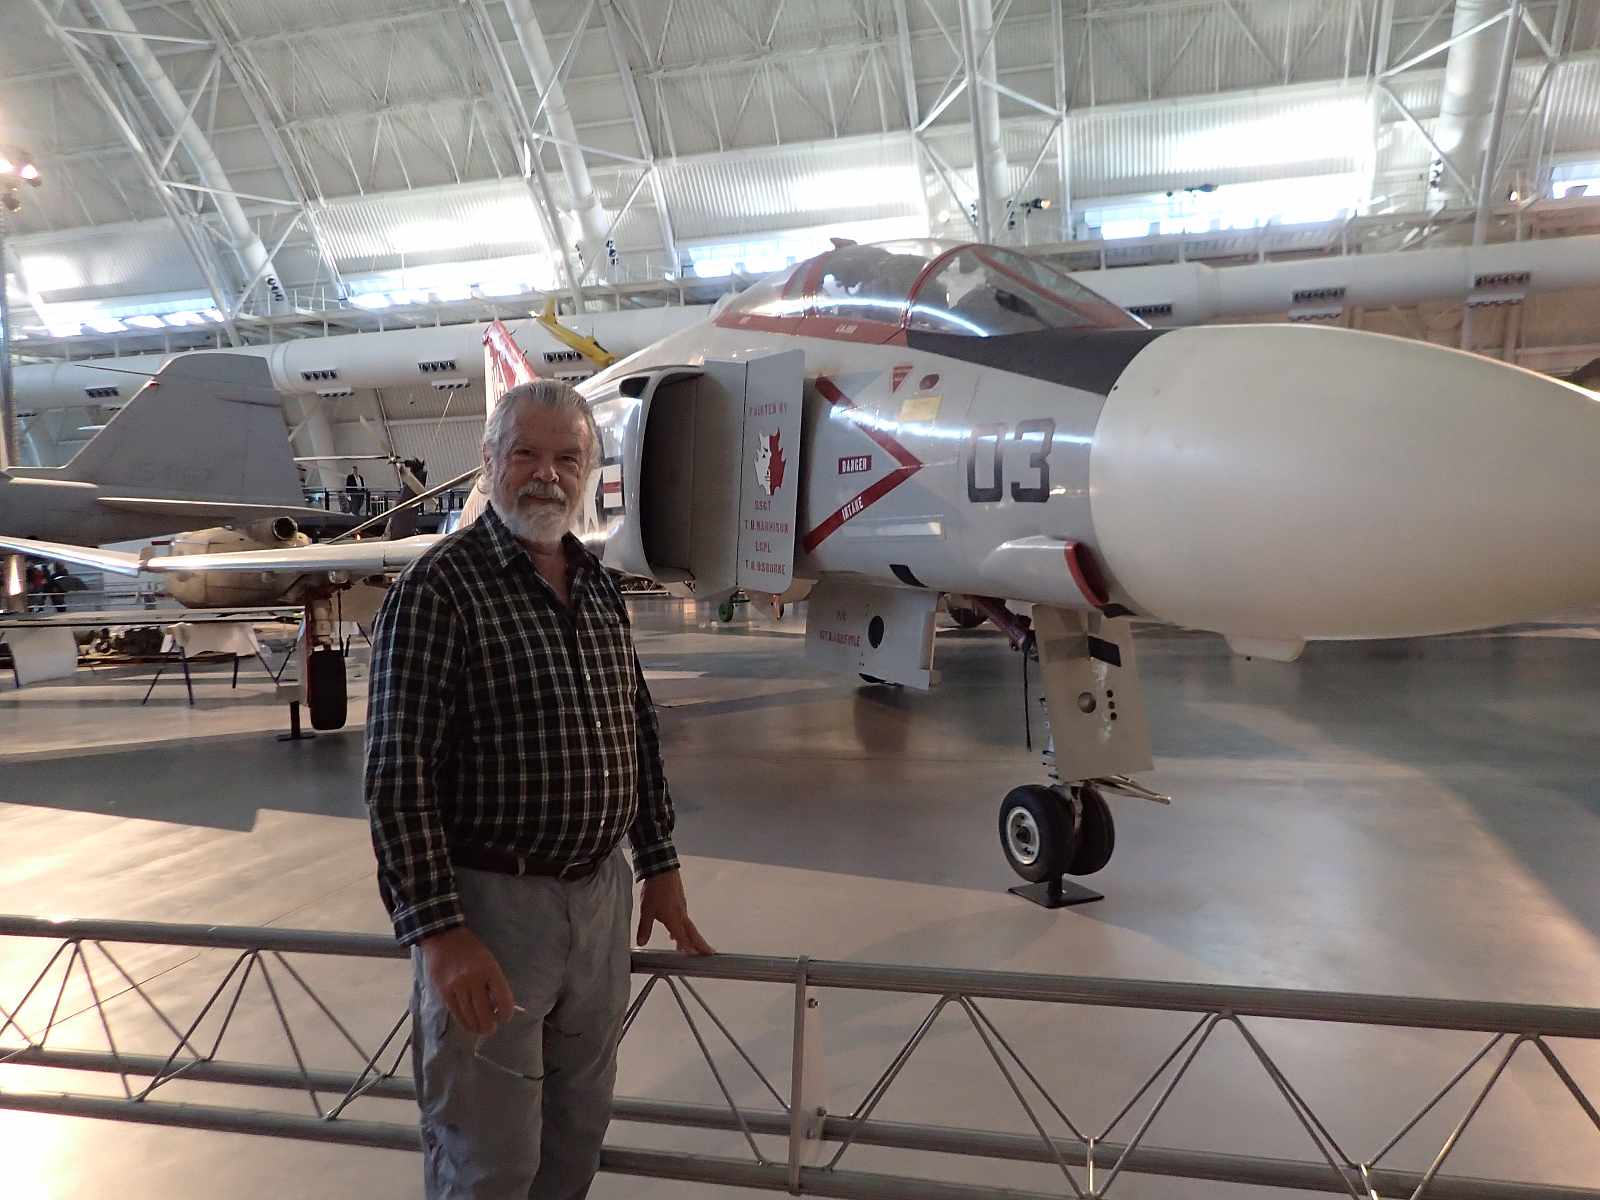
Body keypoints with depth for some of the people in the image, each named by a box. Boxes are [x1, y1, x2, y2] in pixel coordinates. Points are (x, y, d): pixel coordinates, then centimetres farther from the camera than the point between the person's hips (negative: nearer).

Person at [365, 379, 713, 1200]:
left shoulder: (598, 586, 8)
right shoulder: (440, 588, -15)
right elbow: (399, 776, -18)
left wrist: (659, 865, 14)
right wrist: (438, 933, -21)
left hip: (602, 895, 7)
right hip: (489, 903, -6)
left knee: (579, 1131, 21)